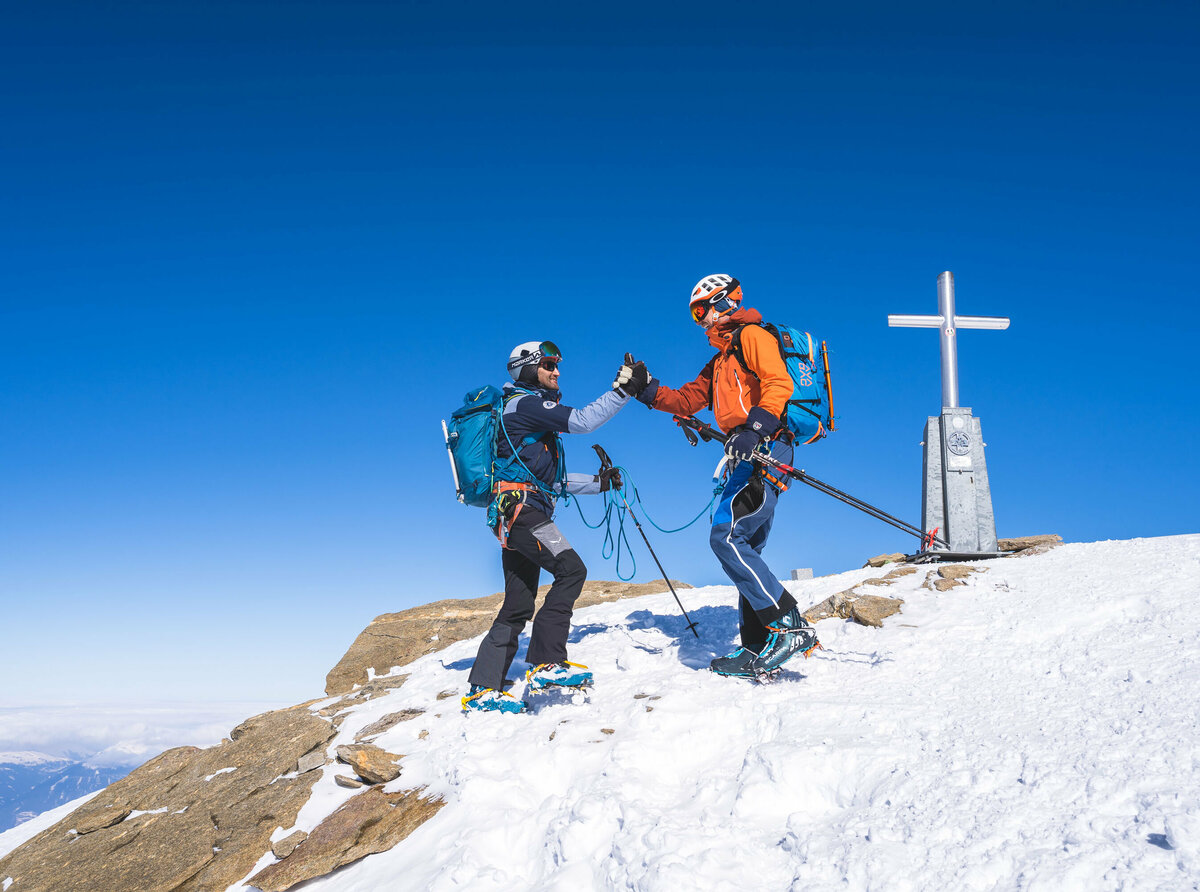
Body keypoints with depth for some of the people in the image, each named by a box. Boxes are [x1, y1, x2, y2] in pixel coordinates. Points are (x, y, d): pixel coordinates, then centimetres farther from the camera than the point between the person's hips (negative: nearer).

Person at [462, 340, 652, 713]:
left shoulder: (528, 409, 27)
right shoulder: (525, 403, -3)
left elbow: (551, 480, 28)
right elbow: (581, 420, -16)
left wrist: (597, 482, 22)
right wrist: (623, 389, -14)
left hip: (511, 516, 10)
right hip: (521, 508, -10)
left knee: (518, 606, 9)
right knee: (571, 569, -22)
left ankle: (482, 689, 10)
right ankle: (547, 662, -24)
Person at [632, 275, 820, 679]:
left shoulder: (751, 335, 1)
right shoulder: (721, 360, 29)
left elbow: (779, 383, -15)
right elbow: (688, 399, 29)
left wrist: (756, 427, -28)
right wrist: (649, 392, 15)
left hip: (764, 450, -10)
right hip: (746, 456, 10)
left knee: (726, 536, -20)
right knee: (743, 548, 6)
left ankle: (790, 626, -22)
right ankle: (758, 650, 7)